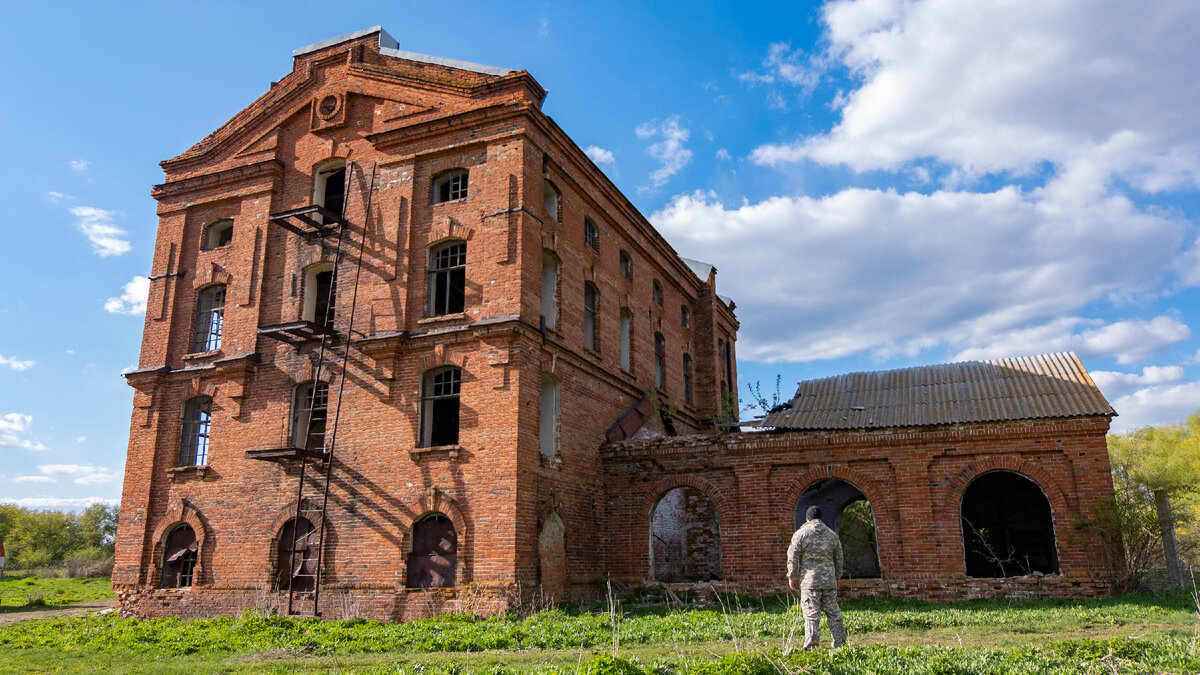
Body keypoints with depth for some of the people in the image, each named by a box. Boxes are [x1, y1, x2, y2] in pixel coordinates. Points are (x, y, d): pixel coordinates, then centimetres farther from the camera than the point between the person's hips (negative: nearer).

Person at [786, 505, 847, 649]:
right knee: (833, 611, 11)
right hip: (829, 580, 4)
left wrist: (792, 577, 3)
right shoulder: (832, 535, 12)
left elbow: (793, 557, -5)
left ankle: (811, 645, -5)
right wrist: (837, 577, 27)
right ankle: (840, 642, 15)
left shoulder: (800, 534, -2)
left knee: (812, 613, -4)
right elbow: (839, 559, 17)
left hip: (809, 579, -4)